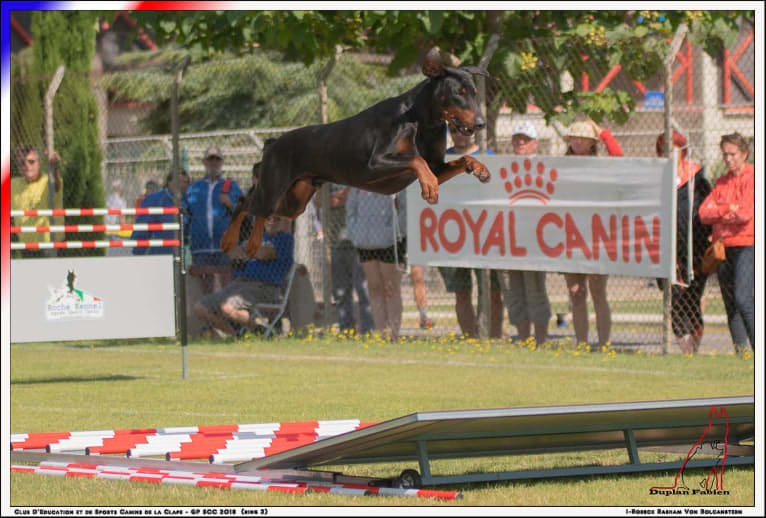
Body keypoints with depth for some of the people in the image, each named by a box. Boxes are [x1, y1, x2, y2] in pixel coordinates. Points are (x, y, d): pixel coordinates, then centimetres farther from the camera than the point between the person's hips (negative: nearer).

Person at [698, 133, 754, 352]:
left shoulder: (752, 178, -4)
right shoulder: (721, 182, 16)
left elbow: (745, 213, -16)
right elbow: (704, 213, 6)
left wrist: (718, 212, -2)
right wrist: (728, 209, -8)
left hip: (746, 245, -7)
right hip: (723, 247, 7)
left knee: (742, 298, -19)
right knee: (730, 302, 6)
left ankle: (758, 348, -16)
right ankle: (739, 350, 11)